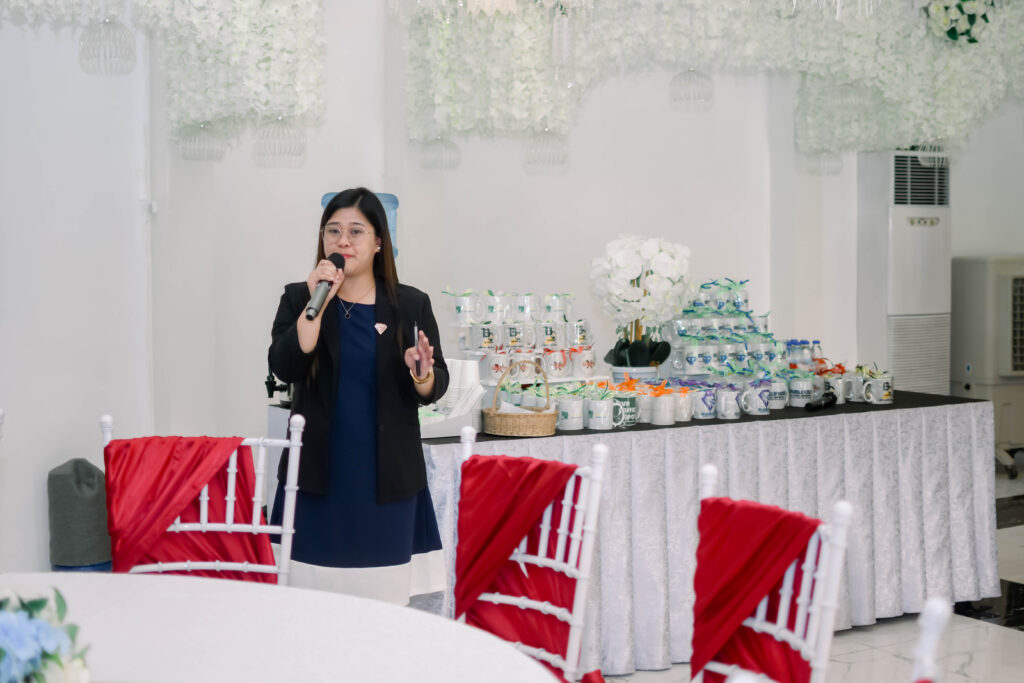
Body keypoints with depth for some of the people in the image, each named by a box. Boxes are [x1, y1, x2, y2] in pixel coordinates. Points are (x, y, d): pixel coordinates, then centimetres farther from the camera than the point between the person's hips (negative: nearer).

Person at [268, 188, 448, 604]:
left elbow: (435, 388, 3)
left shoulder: (411, 305, 4)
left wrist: (423, 374, -19)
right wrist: (317, 303, -16)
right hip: (319, 475, 0)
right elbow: (284, 368, -11)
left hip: (388, 478, 0)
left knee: (384, 594, 2)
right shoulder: (298, 299, 5)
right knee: (314, 600, 2)